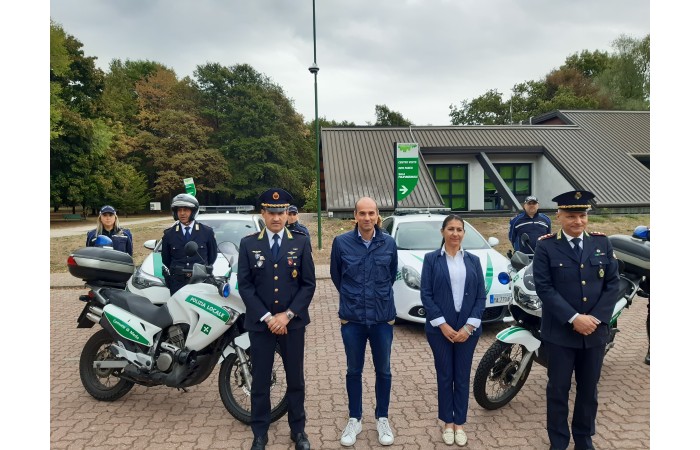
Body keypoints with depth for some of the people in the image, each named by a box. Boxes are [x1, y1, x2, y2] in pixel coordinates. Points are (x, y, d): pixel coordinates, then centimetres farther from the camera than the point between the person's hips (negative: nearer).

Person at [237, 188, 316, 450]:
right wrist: (267, 317, -12)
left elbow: (309, 284, -2)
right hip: (260, 323, 0)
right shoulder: (248, 244, 1)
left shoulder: (301, 242, 1)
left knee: (296, 379, 11)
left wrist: (287, 315, -11)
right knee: (260, 380, 9)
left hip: (293, 322, 0)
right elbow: (244, 285, -3)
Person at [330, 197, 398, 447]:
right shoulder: (341, 242, -8)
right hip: (352, 318, -1)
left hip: (383, 317, 1)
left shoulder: (389, 243, -4)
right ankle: (354, 419, 29)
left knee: (383, 370, 12)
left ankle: (382, 418, 30)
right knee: (354, 370, 12)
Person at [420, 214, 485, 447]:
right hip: (440, 328, -2)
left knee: (462, 376, 10)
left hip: (467, 328, 2)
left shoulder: (473, 260, 6)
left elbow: (481, 296, 2)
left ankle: (460, 423, 24)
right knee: (445, 375, 8)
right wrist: (442, 325, -13)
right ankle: (448, 422, 24)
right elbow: (426, 294, -6)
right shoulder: (431, 259, -1)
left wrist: (469, 326, -8)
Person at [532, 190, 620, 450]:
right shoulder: (546, 246, -6)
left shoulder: (602, 243, 5)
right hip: (560, 332, -3)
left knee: (589, 389, 16)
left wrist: (596, 318, -10)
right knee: (558, 390, 7)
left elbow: (612, 283, 2)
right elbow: (544, 287, -12)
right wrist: (573, 319, -19)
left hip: (595, 330, 3)